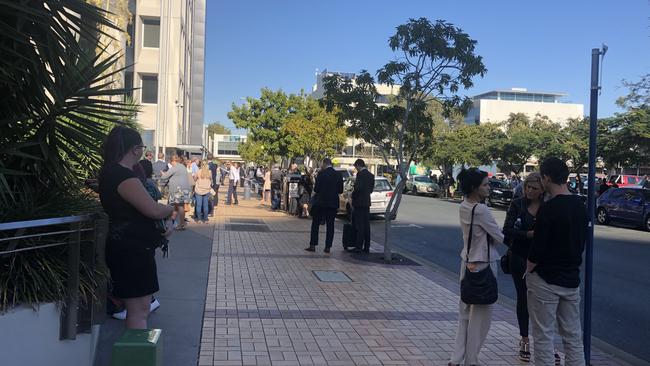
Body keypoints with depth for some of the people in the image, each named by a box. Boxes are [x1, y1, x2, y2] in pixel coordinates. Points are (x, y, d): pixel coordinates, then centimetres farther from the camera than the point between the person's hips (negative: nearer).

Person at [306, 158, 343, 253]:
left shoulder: (321, 174, -10)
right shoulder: (338, 175, 2)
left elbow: (316, 189, -11)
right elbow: (340, 190, 4)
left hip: (321, 203, -3)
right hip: (333, 203, 3)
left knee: (315, 224, 7)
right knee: (330, 225, 7)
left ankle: (312, 245, 7)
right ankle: (328, 247, 6)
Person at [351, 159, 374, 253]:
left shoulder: (360, 174, -14)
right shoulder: (371, 175, 11)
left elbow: (358, 188, -22)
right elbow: (371, 189, 13)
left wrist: (353, 195, -6)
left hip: (359, 203, -8)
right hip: (367, 202, 8)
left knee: (359, 226, -5)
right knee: (366, 225, 10)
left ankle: (359, 247, -3)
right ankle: (366, 247, 13)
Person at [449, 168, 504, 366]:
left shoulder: (463, 207, 5)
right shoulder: (480, 210, -21)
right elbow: (499, 236, -13)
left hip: (468, 262, 8)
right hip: (483, 264, -8)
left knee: (465, 312, 14)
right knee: (480, 314, 4)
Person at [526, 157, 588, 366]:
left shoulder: (548, 209, -18)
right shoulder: (580, 206, 5)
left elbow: (537, 250, -18)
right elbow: (581, 243, 13)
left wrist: (528, 272, -1)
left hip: (546, 281, -7)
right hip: (572, 280, 7)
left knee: (543, 337, 3)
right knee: (573, 336, 14)